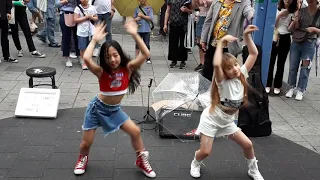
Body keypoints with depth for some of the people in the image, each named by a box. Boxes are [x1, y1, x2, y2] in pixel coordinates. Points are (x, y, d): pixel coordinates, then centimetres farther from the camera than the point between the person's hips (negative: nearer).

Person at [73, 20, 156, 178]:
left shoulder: (127, 68, -17)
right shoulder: (101, 72, -24)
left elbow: (146, 54, -29)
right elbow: (86, 58, -44)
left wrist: (134, 34, -34)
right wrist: (95, 39, -36)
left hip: (115, 109, 3)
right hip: (97, 108, -2)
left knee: (135, 132, -2)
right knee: (87, 142, 6)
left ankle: (141, 161, 22)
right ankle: (83, 159, 42)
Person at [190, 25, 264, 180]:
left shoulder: (242, 75, -9)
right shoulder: (223, 82, -24)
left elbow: (254, 54, -10)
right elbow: (216, 64, -47)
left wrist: (246, 36, -20)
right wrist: (221, 43, -38)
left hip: (227, 122, 5)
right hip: (211, 119, -5)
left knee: (247, 144, 3)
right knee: (205, 151, -4)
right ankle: (195, 163, 31)